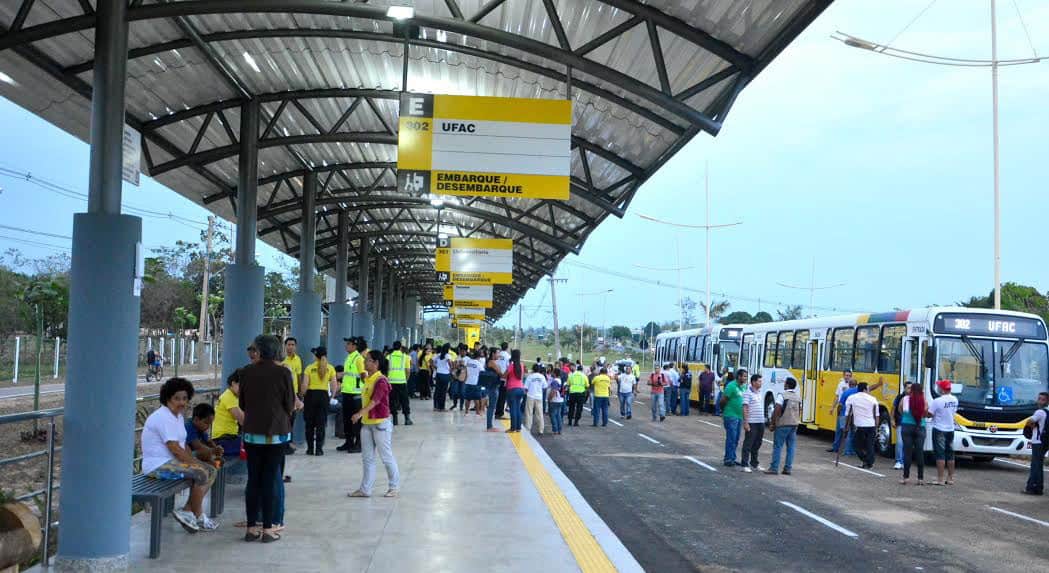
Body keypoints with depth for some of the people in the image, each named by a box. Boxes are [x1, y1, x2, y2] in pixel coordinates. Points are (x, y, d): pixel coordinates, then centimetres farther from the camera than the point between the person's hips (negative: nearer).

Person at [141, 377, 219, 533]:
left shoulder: (178, 416, 14)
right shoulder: (163, 417, -18)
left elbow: (183, 446, 17)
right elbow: (175, 449, -23)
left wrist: (197, 462, 3)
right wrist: (196, 463, -14)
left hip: (172, 462, 11)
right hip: (158, 465, -11)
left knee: (212, 471, 3)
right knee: (203, 473, -22)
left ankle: (187, 511, 1)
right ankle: (198, 518, -7)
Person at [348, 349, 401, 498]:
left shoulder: (381, 381, -17)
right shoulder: (367, 379, 9)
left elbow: (375, 400, -29)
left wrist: (360, 413, -41)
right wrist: (362, 416, 17)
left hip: (380, 423, -8)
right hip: (367, 423, 8)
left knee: (386, 456, 4)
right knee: (367, 458, 10)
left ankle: (394, 487, 17)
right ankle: (365, 489, 15)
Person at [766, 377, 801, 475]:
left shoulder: (782, 396, -11)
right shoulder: (798, 397, 10)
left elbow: (777, 411, -16)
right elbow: (799, 412, 16)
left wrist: (773, 423, -9)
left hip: (783, 424, -6)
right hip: (794, 425, 6)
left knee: (777, 446, -2)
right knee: (791, 447, 8)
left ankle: (774, 468, -2)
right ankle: (787, 469, 9)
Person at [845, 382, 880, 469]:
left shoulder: (851, 398, 0)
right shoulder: (873, 399, 3)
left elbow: (848, 414, 3)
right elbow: (876, 415, 6)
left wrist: (846, 425, 13)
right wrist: (876, 427, 15)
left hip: (859, 426, -1)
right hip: (871, 425, 1)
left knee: (857, 444, 13)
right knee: (870, 445, 11)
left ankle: (865, 460, -2)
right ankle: (869, 463, 9)